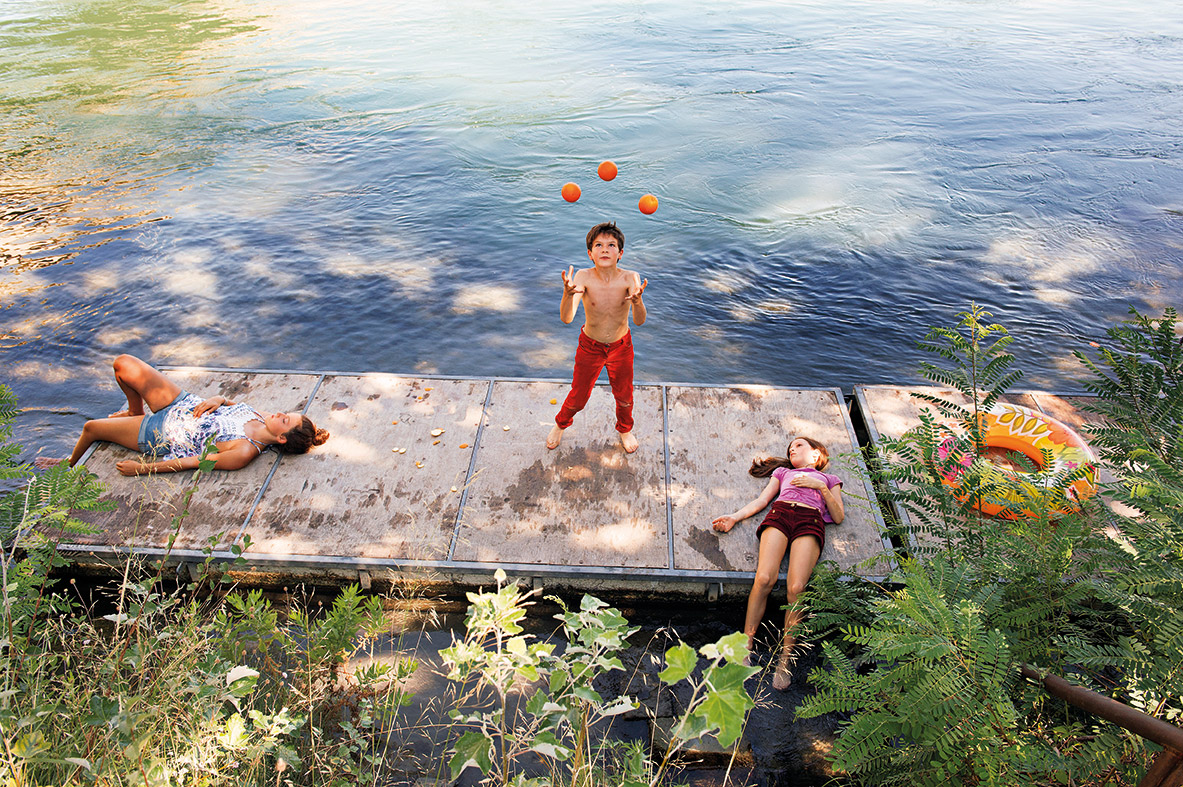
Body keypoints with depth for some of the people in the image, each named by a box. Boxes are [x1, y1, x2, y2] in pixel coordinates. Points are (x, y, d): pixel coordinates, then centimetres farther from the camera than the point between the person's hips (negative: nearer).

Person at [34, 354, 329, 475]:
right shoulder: (260, 417, -14)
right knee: (123, 363, 7)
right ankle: (135, 412, 38)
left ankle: (69, 463, 45)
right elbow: (230, 404, 7)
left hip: (159, 437, -6)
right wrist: (216, 400, -16)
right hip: (181, 403, 6)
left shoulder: (244, 453, -34)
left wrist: (141, 468, -22)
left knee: (91, 427, 9)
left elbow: (190, 462, -28)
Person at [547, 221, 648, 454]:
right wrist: (568, 293, -56)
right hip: (590, 347, -1)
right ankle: (560, 424, 49)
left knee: (624, 396, 20)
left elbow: (639, 321, -36)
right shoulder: (583, 277, -26)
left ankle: (625, 428, 53)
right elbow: (566, 318, -36)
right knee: (578, 397, 15)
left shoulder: (629, 278, -26)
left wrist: (637, 300, -57)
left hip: (621, 347, 1)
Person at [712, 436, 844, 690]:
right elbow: (762, 500, 24)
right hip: (779, 514, 1)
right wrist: (735, 517, 9)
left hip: (811, 521, -1)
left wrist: (821, 487, 8)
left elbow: (838, 517, 19)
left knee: (796, 587, -26)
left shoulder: (829, 479, 32)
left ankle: (786, 656, -21)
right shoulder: (783, 472, 36)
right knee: (764, 579, -26)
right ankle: (746, 646, -20)